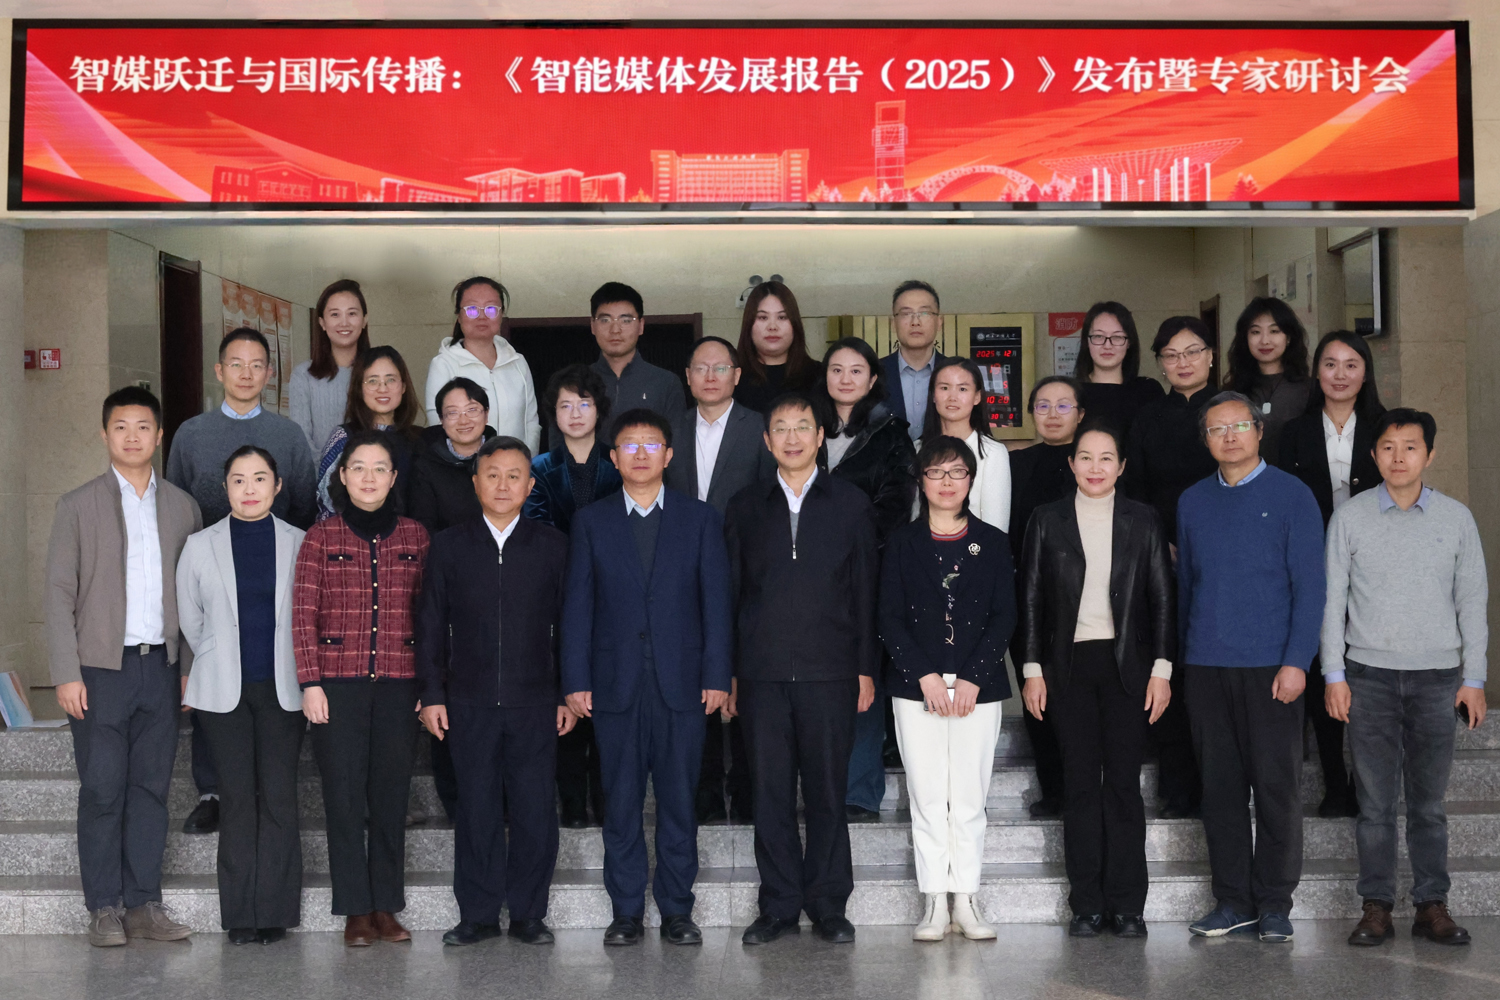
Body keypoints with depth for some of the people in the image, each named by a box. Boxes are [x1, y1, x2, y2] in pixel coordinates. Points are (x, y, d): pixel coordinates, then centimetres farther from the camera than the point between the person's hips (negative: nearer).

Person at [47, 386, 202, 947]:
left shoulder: (182, 507, 10)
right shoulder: (79, 506, 2)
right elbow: (60, 593, -1)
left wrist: (192, 669, 5)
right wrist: (66, 675, -8)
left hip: (161, 668, 3)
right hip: (102, 667, -3)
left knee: (151, 787, 6)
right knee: (102, 791, -1)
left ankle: (144, 905, 13)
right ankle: (104, 908, 8)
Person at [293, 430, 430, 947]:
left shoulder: (415, 536, 8)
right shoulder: (321, 537, 3)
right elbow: (303, 614, 1)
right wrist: (310, 682, -5)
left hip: (398, 682, 1)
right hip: (338, 682, -1)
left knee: (391, 794, 4)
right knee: (345, 794, 0)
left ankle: (387, 907, 14)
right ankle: (356, 910, 8)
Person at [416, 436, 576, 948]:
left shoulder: (552, 545, 6)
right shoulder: (449, 545, 7)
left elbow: (567, 624, 7)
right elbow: (431, 625, 7)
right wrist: (432, 694, 1)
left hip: (536, 701, 0)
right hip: (469, 702, 0)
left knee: (535, 809, 1)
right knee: (476, 809, 5)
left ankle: (527, 913, 14)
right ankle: (478, 914, 16)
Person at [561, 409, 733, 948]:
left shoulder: (701, 519, 7)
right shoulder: (590, 522, 8)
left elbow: (716, 601, 4)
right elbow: (577, 605, 6)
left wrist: (716, 676, -3)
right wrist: (576, 681, -1)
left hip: (681, 681, 0)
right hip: (615, 682, 0)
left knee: (679, 799, 4)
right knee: (621, 800, 4)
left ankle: (676, 910, 14)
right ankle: (626, 911, 14)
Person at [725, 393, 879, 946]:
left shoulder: (851, 503, 7)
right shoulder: (745, 506, 11)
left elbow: (866, 590, 5)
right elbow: (731, 590, 10)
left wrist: (866, 668, 0)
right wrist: (726, 671, 4)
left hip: (829, 671, -1)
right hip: (761, 672, 1)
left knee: (827, 791, 3)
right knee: (770, 791, 5)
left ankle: (827, 904, 15)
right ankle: (779, 905, 15)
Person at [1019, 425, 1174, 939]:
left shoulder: (1143, 521, 7)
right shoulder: (1047, 520, 7)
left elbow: (1162, 599, 6)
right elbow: (1031, 598, 6)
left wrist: (1161, 669, -1)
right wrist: (1032, 669, 1)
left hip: (1126, 665, 0)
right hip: (1069, 666, 0)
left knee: (1124, 784, -1)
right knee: (1081, 785, 2)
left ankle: (1126, 904, 6)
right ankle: (1087, 905, 7)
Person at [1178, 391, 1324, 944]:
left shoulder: (1291, 495, 1)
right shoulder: (1192, 501, 12)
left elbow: (1309, 584, -3)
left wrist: (1296, 661, -12)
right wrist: (1182, 654, 11)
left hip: (1270, 665, -3)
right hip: (1206, 666, 3)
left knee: (1276, 784, 1)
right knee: (1220, 785, 6)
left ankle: (1274, 903, 11)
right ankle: (1232, 900, 15)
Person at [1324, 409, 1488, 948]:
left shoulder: (1456, 518, 6)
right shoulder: (1349, 517, 3)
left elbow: (1473, 601, 8)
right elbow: (1332, 598, 4)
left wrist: (1474, 679, 4)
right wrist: (1334, 674, -1)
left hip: (1437, 675, 1)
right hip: (1369, 674, 0)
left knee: (1428, 801, 4)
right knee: (1375, 800, 1)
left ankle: (1432, 905, 11)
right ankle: (1377, 907, 7)